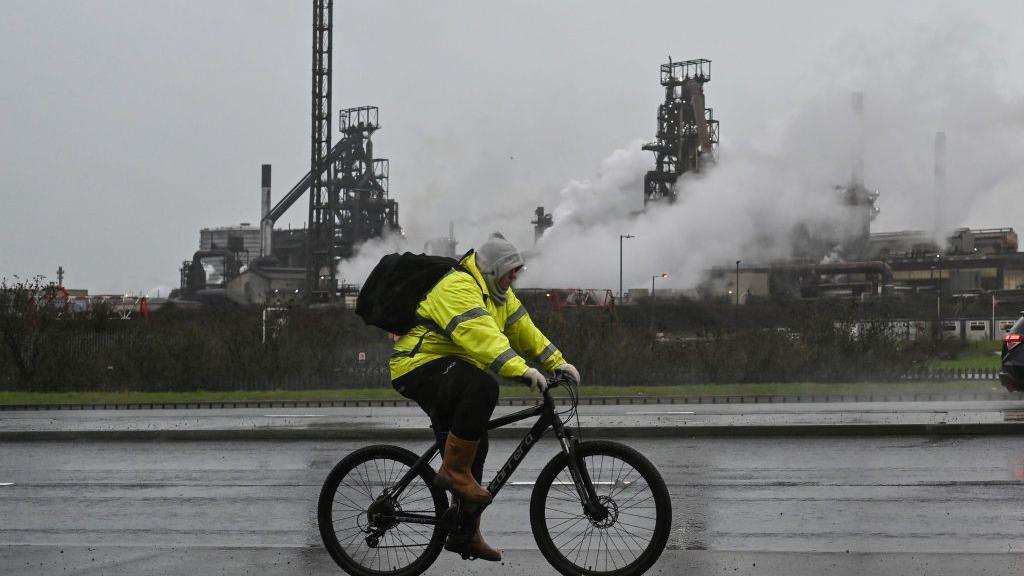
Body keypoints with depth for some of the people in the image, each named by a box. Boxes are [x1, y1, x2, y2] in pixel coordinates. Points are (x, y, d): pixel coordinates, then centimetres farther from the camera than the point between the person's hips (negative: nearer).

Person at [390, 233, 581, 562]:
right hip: (420, 367, -10)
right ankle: (453, 470, -26)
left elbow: (523, 328, 11)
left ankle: (465, 535, 19)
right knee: (483, 388, -36)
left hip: (448, 371, 10)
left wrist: (556, 362, 1)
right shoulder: (459, 288, -20)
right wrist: (520, 369, -43)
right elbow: (481, 334, -33)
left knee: (473, 449, 10)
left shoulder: (497, 293, 12)